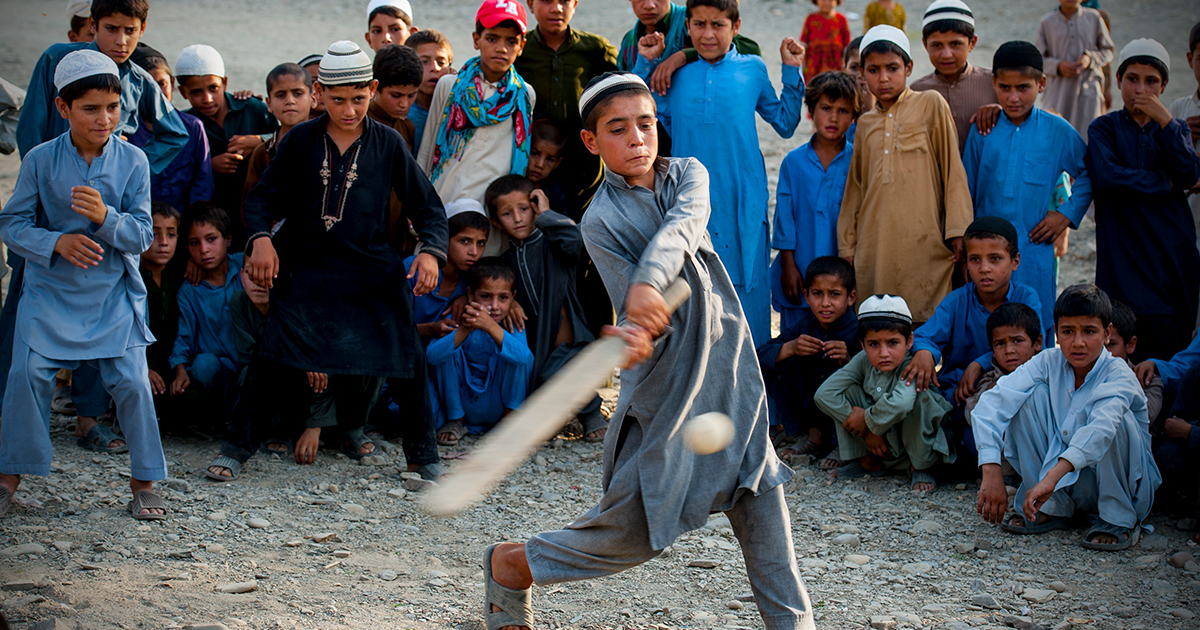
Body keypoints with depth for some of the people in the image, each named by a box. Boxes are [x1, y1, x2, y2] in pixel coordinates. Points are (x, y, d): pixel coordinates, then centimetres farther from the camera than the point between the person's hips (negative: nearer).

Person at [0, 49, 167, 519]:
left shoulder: (133, 161, -5)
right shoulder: (40, 160, -5)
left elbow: (142, 235, -7)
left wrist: (105, 217, -26)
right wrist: (56, 242, -20)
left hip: (113, 295, 0)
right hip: (50, 291, 0)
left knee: (132, 382, -7)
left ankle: (144, 483, 8)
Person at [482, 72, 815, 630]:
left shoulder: (686, 174, 4)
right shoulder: (601, 221, -10)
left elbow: (683, 226, -20)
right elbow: (642, 314, -17)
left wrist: (651, 280, -39)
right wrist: (636, 338, -41)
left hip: (724, 365, 5)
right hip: (665, 385, -5)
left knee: (758, 489, 5)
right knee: (634, 530, 1)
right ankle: (506, 565, 20)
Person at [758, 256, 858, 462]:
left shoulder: (858, 331, -18)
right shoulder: (805, 323, -5)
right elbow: (761, 355, -13)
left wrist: (847, 361, -42)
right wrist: (790, 348, -32)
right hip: (809, 410, 5)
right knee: (771, 368, -10)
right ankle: (814, 433, -2)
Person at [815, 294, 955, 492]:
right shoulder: (864, 361, -10)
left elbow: (899, 404, -49)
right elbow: (824, 394, -16)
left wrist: (867, 420, -28)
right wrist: (867, 432, -21)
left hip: (921, 444, -5)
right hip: (879, 441, 5)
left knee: (919, 396, -33)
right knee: (847, 390, -11)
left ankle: (921, 467, -11)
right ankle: (867, 461, 4)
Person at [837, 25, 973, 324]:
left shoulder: (931, 105, 4)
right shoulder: (865, 124, 16)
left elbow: (953, 168, 2)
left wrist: (958, 230, -4)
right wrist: (847, 247, 19)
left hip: (923, 241, -4)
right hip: (875, 247, 4)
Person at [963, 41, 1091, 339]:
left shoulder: (1058, 131, 0)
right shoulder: (983, 131, 3)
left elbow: (1089, 173, 13)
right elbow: (967, 191, 11)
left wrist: (1067, 213, 2)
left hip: (1035, 251, -1)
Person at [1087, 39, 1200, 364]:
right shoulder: (1105, 128, 7)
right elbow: (1104, 176, -13)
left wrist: (1164, 121, -9)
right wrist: (1166, 182, -5)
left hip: (1173, 242, 3)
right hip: (1125, 244, -3)